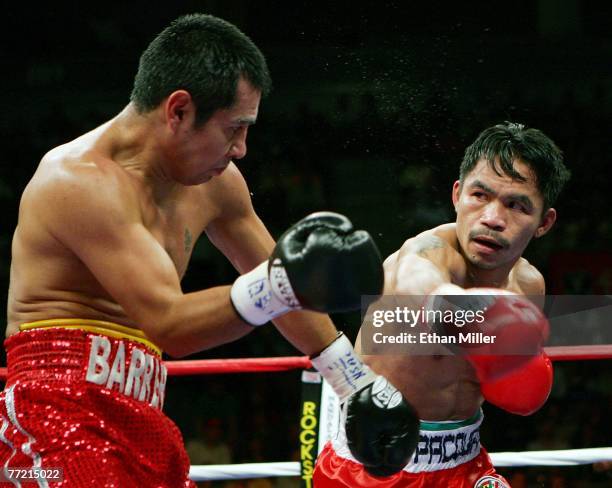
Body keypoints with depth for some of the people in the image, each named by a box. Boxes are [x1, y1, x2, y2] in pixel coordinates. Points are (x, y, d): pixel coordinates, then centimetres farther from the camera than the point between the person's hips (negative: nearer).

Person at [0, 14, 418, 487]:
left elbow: (287, 287, 24)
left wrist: (359, 386, 26)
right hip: (56, 409, -9)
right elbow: (168, 325, -24)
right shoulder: (82, 182, -16)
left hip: (139, 424, 9)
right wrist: (279, 285, -37)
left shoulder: (214, 183, 10)